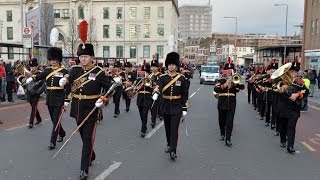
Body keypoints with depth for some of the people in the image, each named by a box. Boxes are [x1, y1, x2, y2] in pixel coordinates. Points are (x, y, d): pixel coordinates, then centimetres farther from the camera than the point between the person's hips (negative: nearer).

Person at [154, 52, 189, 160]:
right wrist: (155, 94, -45)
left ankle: (173, 151, -4)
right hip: (165, 107, 2)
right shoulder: (163, 77, -2)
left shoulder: (181, 78, -3)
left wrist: (185, 109, -1)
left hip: (176, 108, -2)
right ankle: (169, 145, 34)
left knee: (174, 129, -7)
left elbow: (185, 94, 0)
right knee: (167, 128, 15)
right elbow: (158, 86, -23)